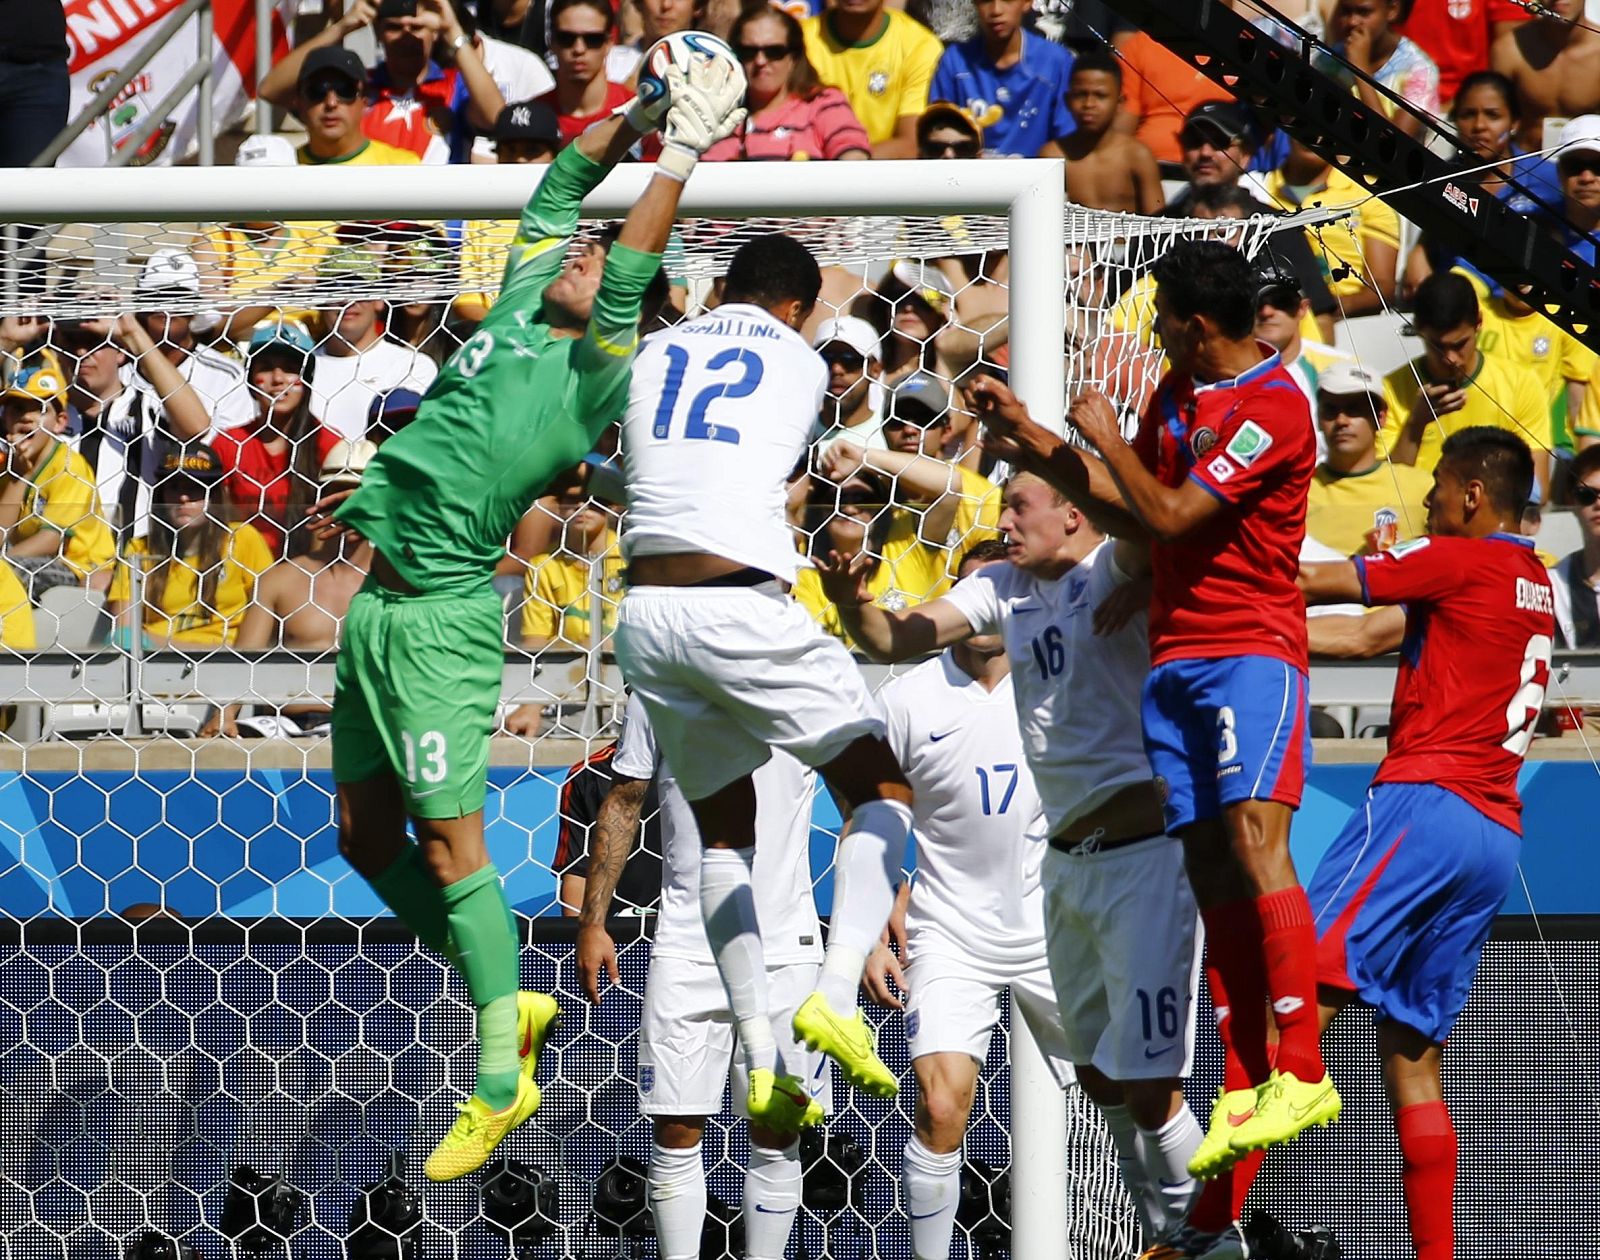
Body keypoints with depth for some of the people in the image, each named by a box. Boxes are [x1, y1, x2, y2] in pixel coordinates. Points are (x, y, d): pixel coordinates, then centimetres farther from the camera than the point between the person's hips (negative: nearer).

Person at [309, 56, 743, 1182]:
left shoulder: (598, 374, -7)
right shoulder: (522, 303, 13)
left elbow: (628, 268, -19)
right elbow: (560, 186, 21)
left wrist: (682, 153, -17)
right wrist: (637, 116, 14)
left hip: (442, 611, -8)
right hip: (381, 595, 8)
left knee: (448, 838, -9)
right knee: (365, 833, 11)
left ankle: (501, 1084, -3)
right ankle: (505, 1004, 23)